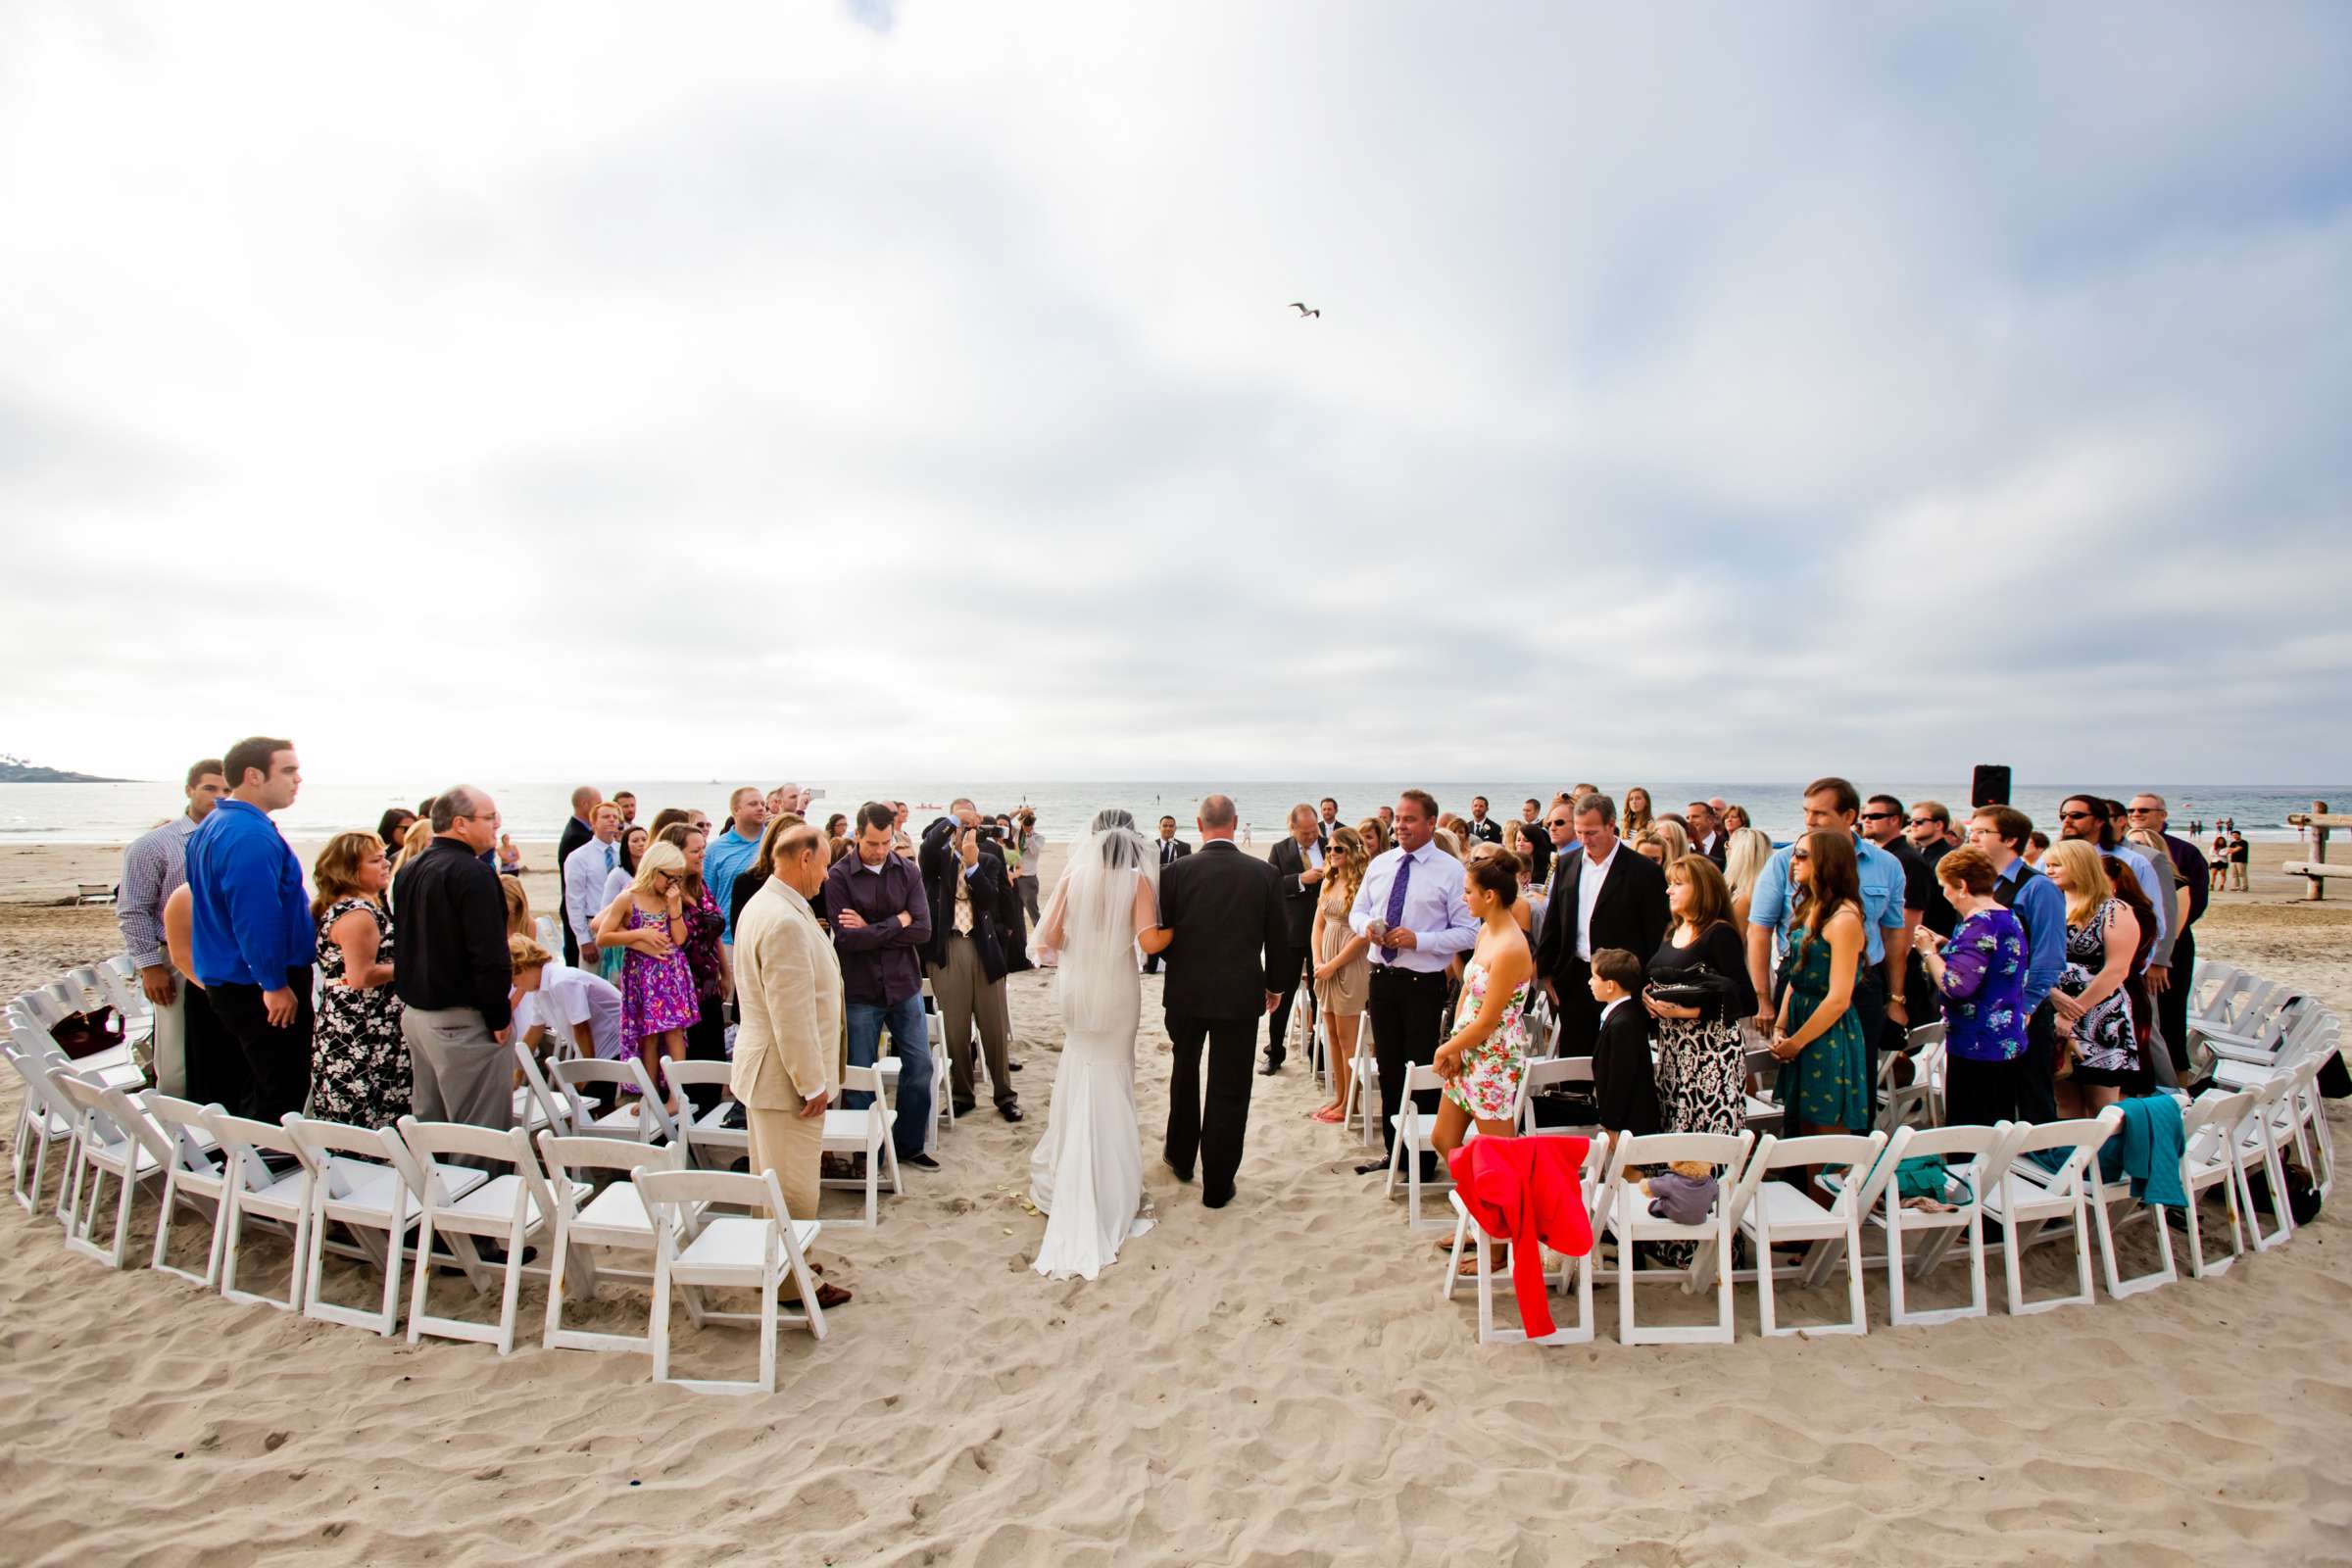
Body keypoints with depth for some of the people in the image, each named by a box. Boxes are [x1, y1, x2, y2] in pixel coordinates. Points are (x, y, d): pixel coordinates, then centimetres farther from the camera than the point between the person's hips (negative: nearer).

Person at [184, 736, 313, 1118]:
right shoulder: (251, 835, -22)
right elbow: (257, 917, -27)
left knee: (259, 1088, 20)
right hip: (262, 985, -10)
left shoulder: (213, 826, 12)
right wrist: (276, 984, -22)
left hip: (228, 981, 10)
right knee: (284, 1094, -3)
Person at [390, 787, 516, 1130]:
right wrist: (500, 1017, -14)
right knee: (482, 1136, -5)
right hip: (462, 1021, -9)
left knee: (428, 1125, 18)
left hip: (415, 1012, 10)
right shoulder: (473, 873, -17)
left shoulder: (408, 871, 12)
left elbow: (405, 945, 21)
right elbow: (489, 955, -22)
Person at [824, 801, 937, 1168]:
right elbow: (845, 938, -21)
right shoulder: (838, 876, -11)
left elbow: (923, 930, -11)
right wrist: (896, 924, -14)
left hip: (905, 986, 3)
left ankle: (909, 1144, 28)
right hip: (861, 990, -3)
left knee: (920, 1066, 10)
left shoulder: (907, 870, -2)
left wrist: (871, 929, -16)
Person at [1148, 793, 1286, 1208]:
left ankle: (1181, 1157, 39)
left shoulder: (1177, 871, -10)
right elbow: (1279, 939, -1)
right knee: (1229, 1089, 8)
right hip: (1240, 994, -1)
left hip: (1186, 991, 1)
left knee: (1185, 1073, 24)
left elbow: (1157, 936, -5)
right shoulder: (1263, 873, -8)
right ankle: (1217, 1185, 15)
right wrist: (1273, 985, 14)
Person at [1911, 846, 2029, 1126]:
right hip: (2008, 1044, 10)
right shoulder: (2008, 918, 12)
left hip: (1977, 1048, -10)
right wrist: (1946, 946, 14)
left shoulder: (1978, 924, -19)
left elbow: (1956, 986, -27)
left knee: (1968, 1133, -4)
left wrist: (1928, 951, -12)